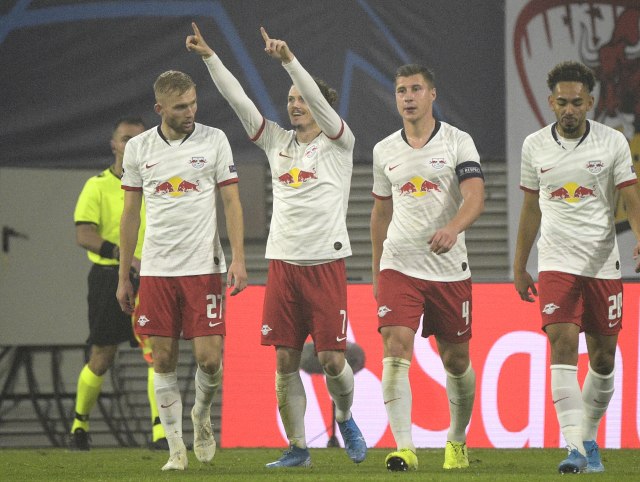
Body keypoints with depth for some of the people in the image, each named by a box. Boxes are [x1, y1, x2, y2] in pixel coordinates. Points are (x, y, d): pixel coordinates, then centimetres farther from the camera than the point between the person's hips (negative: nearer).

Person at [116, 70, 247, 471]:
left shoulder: (214, 140, 1)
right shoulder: (138, 148, 5)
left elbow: (232, 202, 2)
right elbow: (131, 215, 11)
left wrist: (239, 258, -8)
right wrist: (123, 277, 10)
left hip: (203, 268, -2)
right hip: (156, 270, 2)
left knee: (209, 358, -7)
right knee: (164, 360, 0)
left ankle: (202, 416, 24)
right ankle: (177, 449, 8)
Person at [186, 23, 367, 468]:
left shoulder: (338, 143, 0)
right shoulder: (278, 142, 12)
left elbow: (318, 101, -17)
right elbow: (238, 99, 6)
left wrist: (289, 60, -30)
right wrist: (210, 58, -3)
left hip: (326, 262, -4)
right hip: (283, 262, 4)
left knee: (332, 359, -4)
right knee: (286, 360, 0)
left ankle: (345, 418, 25)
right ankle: (297, 448, 7)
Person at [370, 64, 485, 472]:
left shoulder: (459, 142, -2)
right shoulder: (384, 151, 9)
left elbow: (475, 197, -14)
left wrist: (452, 228, -35)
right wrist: (376, 272, 20)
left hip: (450, 268, -1)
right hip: (399, 266, 2)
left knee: (456, 360, 8)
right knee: (396, 350, -15)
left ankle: (457, 440, 29)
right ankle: (404, 448, -19)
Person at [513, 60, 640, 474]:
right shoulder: (535, 146, 5)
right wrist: (519, 266, 16)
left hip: (603, 264, 0)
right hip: (557, 264, 0)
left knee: (603, 357, 6)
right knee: (562, 344, -17)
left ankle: (589, 438, 27)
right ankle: (575, 447, -22)